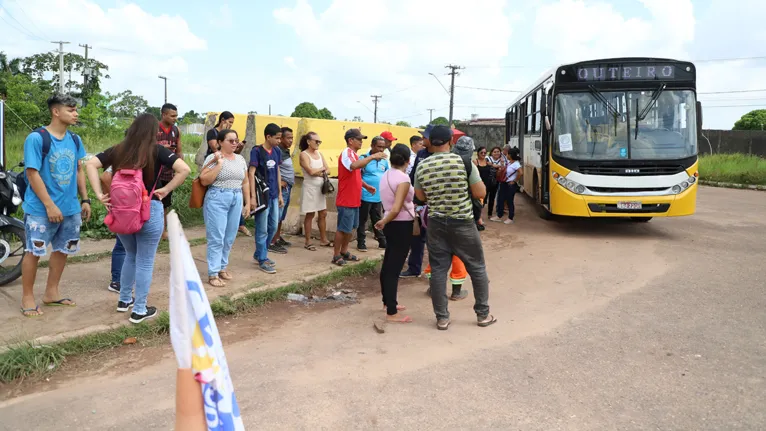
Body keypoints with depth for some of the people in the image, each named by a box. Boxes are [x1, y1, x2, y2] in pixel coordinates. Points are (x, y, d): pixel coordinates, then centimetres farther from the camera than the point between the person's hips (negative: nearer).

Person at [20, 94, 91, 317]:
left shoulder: (75, 139, 5)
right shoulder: (36, 138, -13)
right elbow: (32, 174, -16)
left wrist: (85, 199, 9)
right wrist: (50, 205, -19)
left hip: (70, 208, 6)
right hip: (41, 209, -6)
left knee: (62, 250, 14)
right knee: (33, 252, 3)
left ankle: (51, 292, 29)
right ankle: (27, 297, 16)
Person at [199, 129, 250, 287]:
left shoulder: (240, 159, 11)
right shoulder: (212, 158, -6)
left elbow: (245, 182, 16)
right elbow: (204, 181, -14)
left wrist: (247, 203, 12)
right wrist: (219, 163, -16)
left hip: (237, 200, 6)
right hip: (217, 199, -6)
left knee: (229, 238, 10)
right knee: (217, 238, -4)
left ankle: (222, 267, 25)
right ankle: (213, 274, 3)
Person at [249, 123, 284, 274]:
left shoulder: (277, 151, 9)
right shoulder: (257, 151, -11)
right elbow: (251, 173, -13)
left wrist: (280, 194, 15)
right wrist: (253, 196, -18)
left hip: (274, 195, 7)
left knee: (273, 226, 14)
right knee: (262, 230, 0)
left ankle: (259, 253, 30)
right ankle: (262, 260, 9)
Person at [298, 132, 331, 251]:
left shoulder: (319, 153, 11)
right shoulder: (304, 154, -11)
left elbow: (328, 169, 8)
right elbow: (311, 171, -22)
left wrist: (321, 173, -14)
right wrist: (322, 169, -5)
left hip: (321, 187, 7)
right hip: (310, 187, -7)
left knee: (323, 214, 11)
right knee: (310, 215, -1)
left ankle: (323, 239, 22)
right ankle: (308, 242, 7)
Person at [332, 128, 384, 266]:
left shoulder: (354, 154, 14)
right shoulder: (346, 153, -16)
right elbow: (354, 166, -39)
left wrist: (366, 186, 14)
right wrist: (372, 157, -36)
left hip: (354, 200, 9)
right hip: (346, 201, -9)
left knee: (351, 228, 16)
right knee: (343, 228, -1)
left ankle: (344, 252, 28)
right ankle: (336, 255, 10)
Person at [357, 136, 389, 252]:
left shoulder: (384, 160, 7)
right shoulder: (364, 158, -11)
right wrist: (367, 187, -19)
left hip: (378, 196, 6)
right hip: (365, 196, -6)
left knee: (378, 220, 17)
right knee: (362, 220, 6)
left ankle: (382, 242, 25)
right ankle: (361, 243, 15)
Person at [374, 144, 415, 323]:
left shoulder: (386, 175, 5)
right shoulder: (403, 178, -19)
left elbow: (392, 205, 7)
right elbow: (396, 209, -24)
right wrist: (384, 222, -9)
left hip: (391, 224, 9)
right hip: (401, 225, -9)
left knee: (388, 264, 18)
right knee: (394, 268, -5)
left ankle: (388, 302, 33)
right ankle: (391, 313, 1)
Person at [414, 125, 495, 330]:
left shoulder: (422, 167, -2)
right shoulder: (464, 162, -11)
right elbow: (480, 193, -7)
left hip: (436, 223, 2)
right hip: (463, 223, -2)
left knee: (438, 270, 9)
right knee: (477, 268, 13)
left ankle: (442, 318, 12)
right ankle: (483, 314, 21)